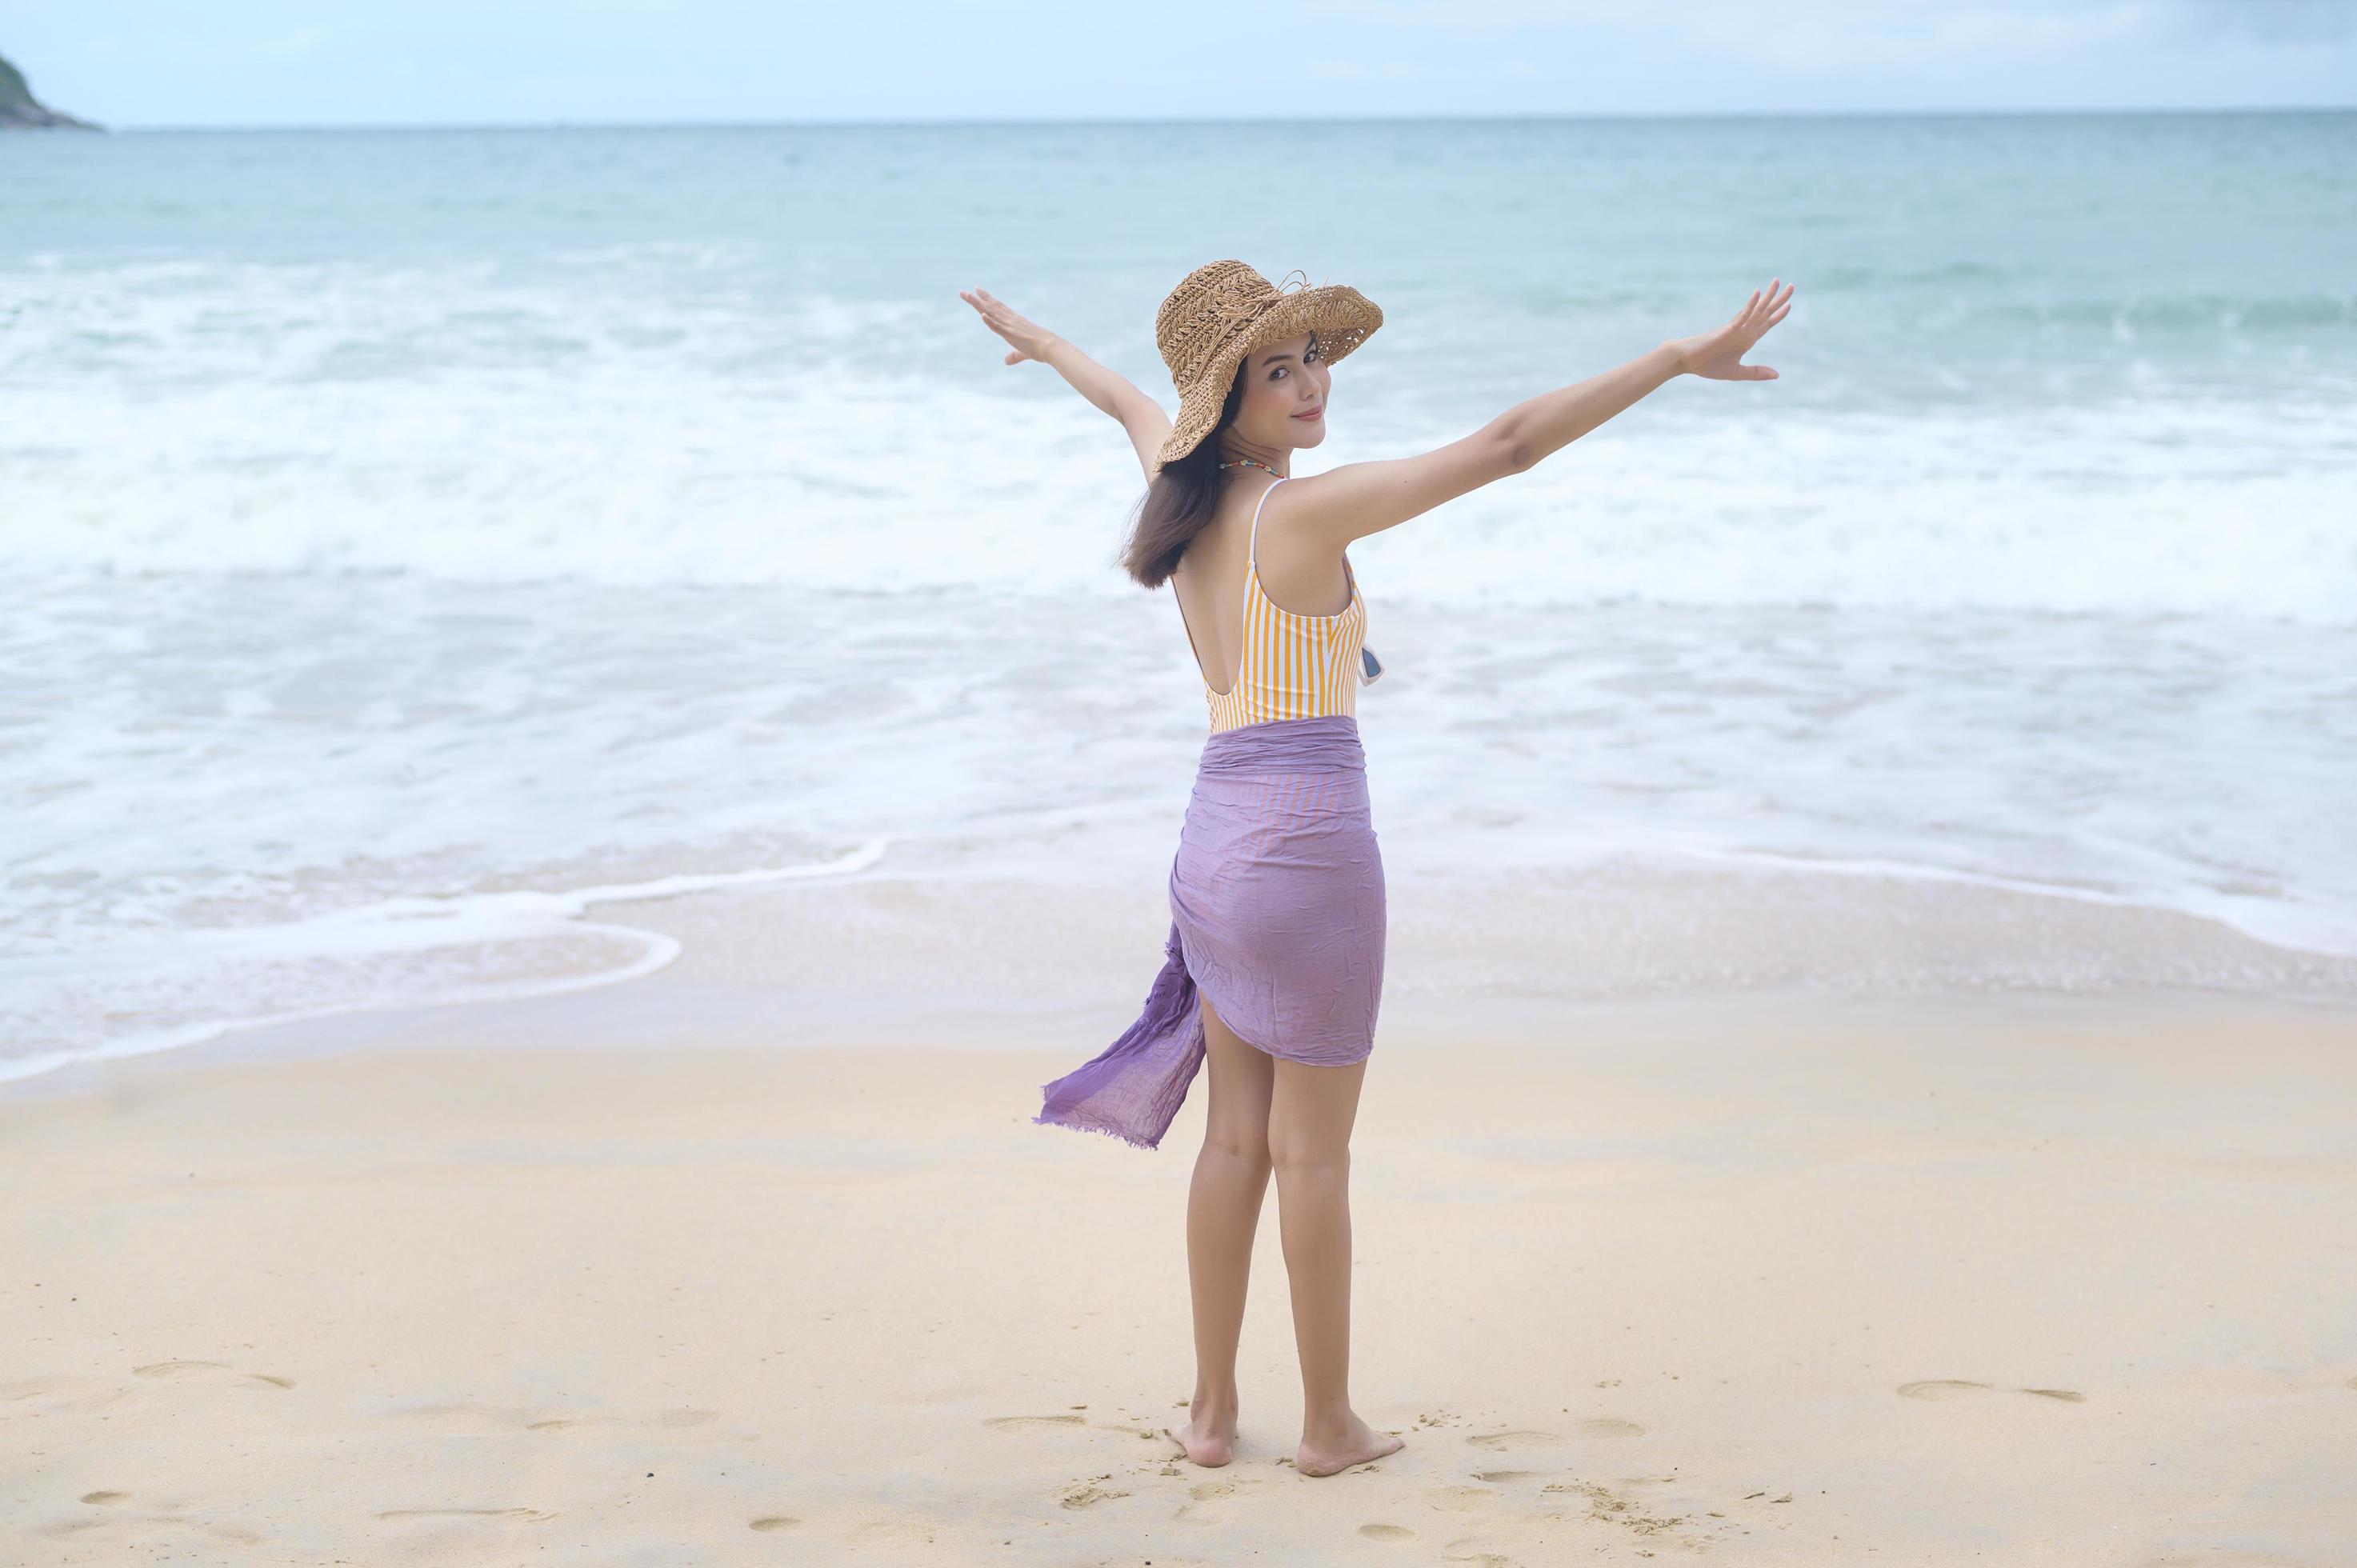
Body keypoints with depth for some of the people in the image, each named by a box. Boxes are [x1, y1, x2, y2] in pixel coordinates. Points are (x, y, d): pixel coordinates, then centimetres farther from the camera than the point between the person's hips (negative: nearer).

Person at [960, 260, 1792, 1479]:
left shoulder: (1183, 497, 4)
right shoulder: (1304, 512, -17)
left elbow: (1128, 404, 28)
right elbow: (1507, 444, -21)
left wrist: (1045, 344, 49)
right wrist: (1682, 357, -22)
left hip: (1214, 836, 7)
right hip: (1308, 844, -7)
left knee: (1237, 1134, 15)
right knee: (1312, 1150, 4)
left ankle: (1211, 1411, 21)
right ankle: (1329, 1423, 15)